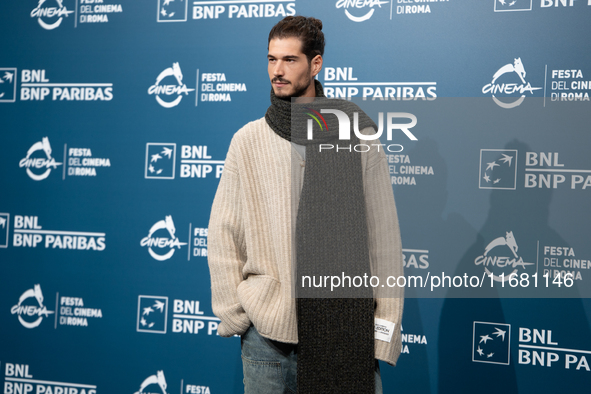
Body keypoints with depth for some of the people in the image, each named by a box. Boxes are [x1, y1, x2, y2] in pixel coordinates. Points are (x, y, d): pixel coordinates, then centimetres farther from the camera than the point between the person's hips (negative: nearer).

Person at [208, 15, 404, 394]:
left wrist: (385, 328, -3)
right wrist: (233, 315, -1)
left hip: (346, 330, -1)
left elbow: (384, 240, 0)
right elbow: (223, 237, 5)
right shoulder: (248, 141, 4)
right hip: (266, 331, 1)